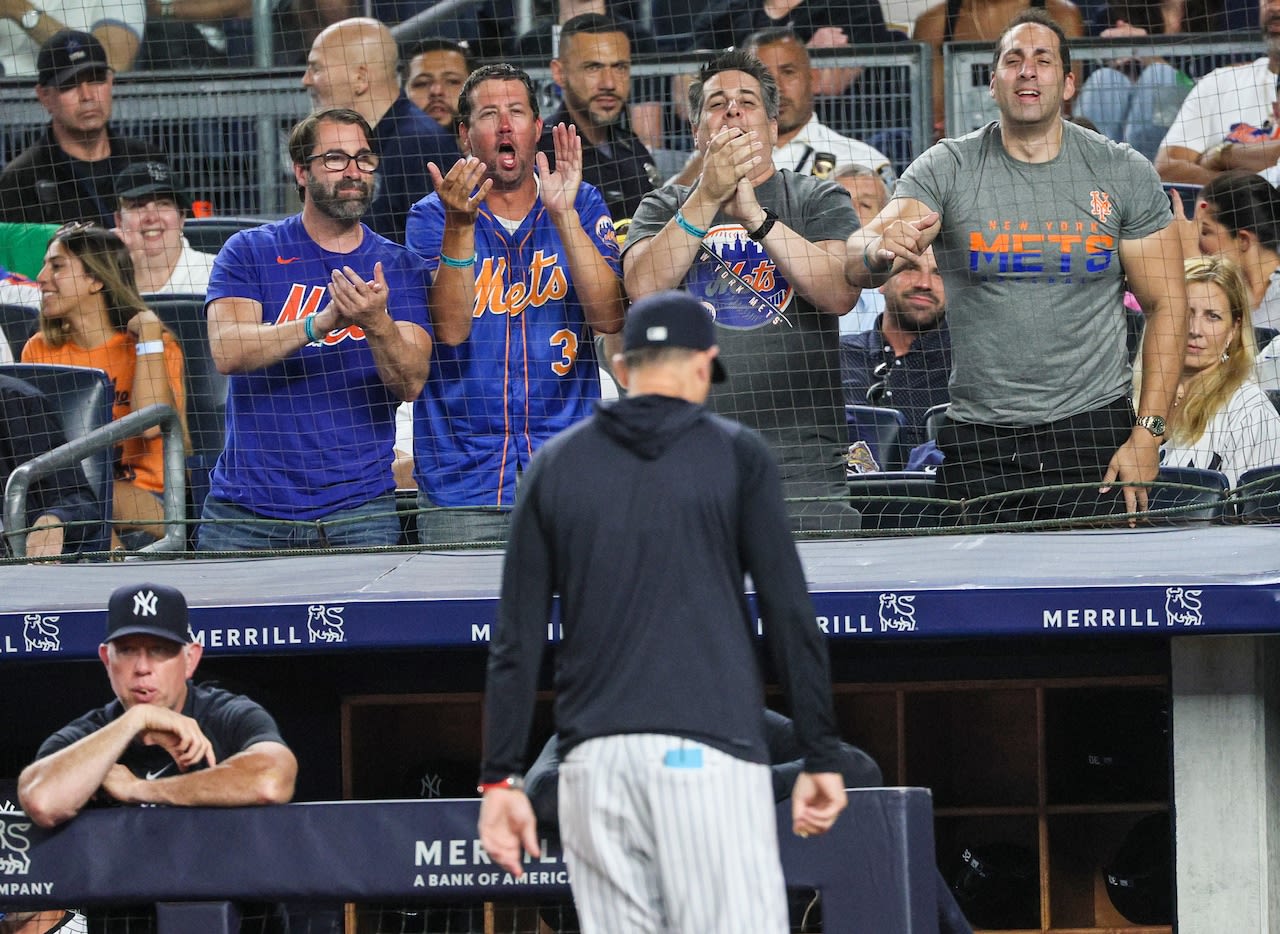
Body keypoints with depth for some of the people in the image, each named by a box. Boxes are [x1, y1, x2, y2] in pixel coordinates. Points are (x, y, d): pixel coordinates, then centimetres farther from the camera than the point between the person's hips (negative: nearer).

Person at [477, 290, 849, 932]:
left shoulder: (556, 464, 12)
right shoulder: (736, 455, 5)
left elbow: (516, 637, 8)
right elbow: (789, 613, -1)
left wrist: (500, 777, 9)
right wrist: (821, 757, 3)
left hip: (594, 758, 3)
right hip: (708, 755, -3)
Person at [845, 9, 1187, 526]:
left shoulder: (1125, 173, 2)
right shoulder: (946, 168, 0)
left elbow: (1166, 305, 4)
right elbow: (857, 264, -13)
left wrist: (1147, 433, -5)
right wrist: (881, 249, -39)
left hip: (1094, 425, 0)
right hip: (980, 440, 0)